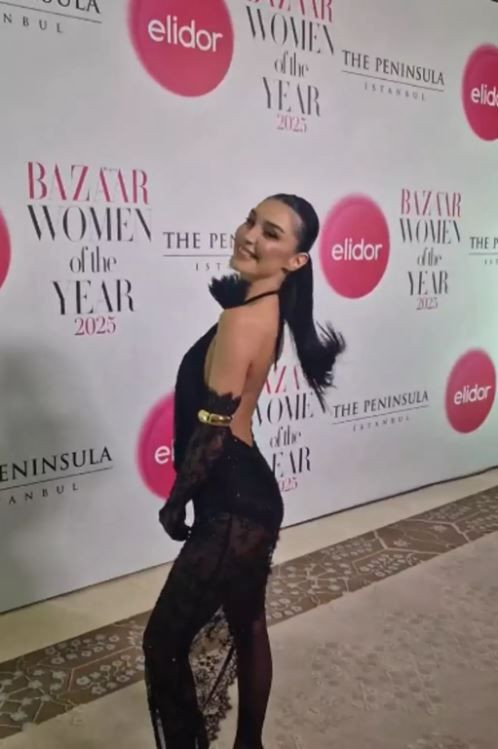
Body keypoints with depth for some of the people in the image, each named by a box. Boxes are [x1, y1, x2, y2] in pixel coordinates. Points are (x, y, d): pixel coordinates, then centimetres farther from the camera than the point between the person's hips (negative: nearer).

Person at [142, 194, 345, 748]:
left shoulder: (244, 317, -23)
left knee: (165, 642, 4)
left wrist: (175, 502, -8)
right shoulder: (268, 307, 6)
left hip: (232, 505, -10)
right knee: (246, 627, 24)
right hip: (247, 494, 10)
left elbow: (212, 429, -20)